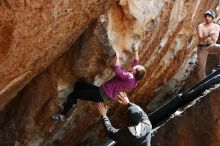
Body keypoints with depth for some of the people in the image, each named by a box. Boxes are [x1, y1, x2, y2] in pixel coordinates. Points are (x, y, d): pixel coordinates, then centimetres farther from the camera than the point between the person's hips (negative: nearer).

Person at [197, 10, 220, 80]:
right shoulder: (201, 26, -3)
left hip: (211, 46, 1)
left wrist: (212, 35, -29)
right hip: (202, 48, 0)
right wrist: (208, 35, -34)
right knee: (201, 67, -3)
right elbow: (200, 38, -15)